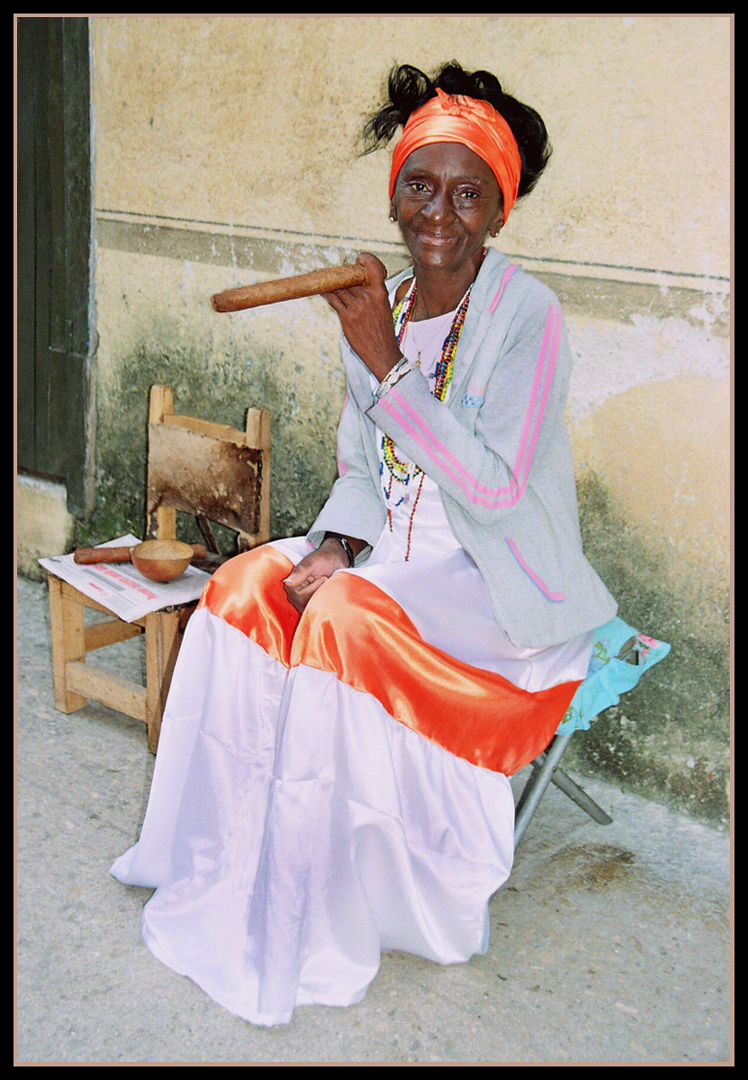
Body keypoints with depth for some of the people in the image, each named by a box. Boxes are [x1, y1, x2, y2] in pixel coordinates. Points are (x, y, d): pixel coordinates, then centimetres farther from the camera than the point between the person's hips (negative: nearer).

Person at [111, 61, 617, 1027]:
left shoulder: (525, 316, -16)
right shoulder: (378, 308, 4)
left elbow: (493, 491, -24)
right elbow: (359, 469, 11)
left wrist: (389, 366, -25)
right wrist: (335, 546, -9)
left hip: (496, 585, -6)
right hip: (391, 562, 7)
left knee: (347, 620, -29)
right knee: (245, 588, -12)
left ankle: (320, 920, -12)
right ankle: (225, 866, 0)